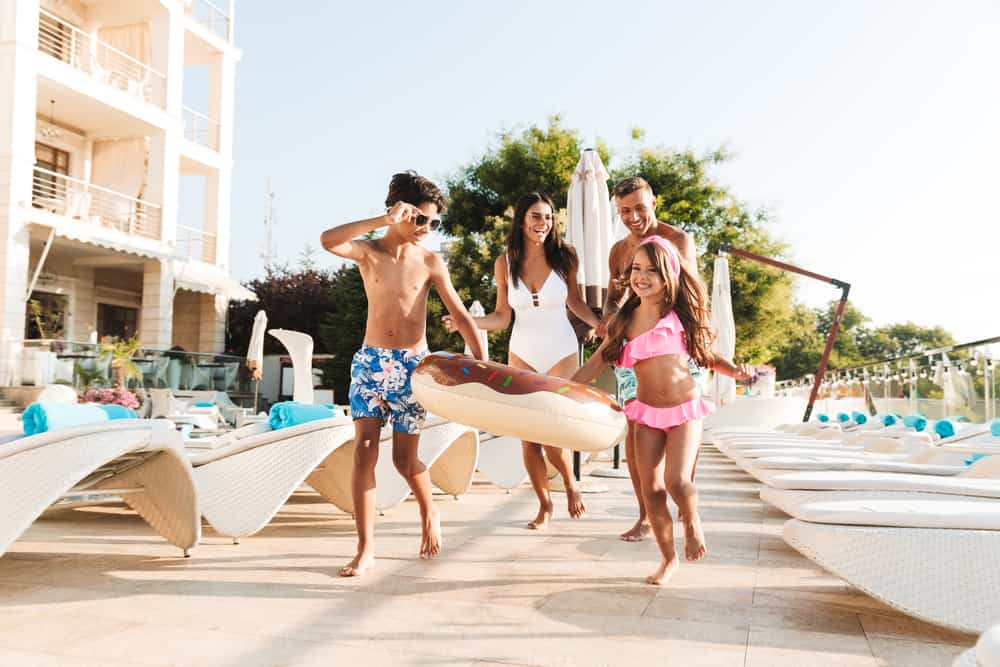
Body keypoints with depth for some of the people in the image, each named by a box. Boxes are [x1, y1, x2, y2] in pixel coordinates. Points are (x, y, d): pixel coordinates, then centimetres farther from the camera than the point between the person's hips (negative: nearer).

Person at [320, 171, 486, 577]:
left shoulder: (430, 262, 0)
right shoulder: (368, 251, -1)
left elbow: (460, 316, -2)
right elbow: (328, 241, -24)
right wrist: (383, 220, -28)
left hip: (411, 365, 0)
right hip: (371, 361, 0)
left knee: (405, 459, 3)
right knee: (364, 452, -7)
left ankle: (429, 514, 33)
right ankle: (366, 547, 1)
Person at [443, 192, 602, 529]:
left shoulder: (565, 257, -6)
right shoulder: (505, 263, -2)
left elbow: (574, 301, 8)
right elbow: (501, 317, 1)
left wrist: (600, 324, -8)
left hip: (561, 352, -2)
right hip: (522, 354, 2)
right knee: (528, 438, 4)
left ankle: (571, 484, 25)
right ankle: (544, 504, 25)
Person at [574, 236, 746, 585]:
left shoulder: (681, 314, -2)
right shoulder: (625, 320, 3)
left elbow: (704, 354, 9)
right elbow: (595, 363, 6)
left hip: (684, 409, -2)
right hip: (647, 413, 2)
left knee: (677, 481, -17)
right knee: (651, 490, 2)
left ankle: (693, 523, 19)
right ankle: (668, 558, 23)